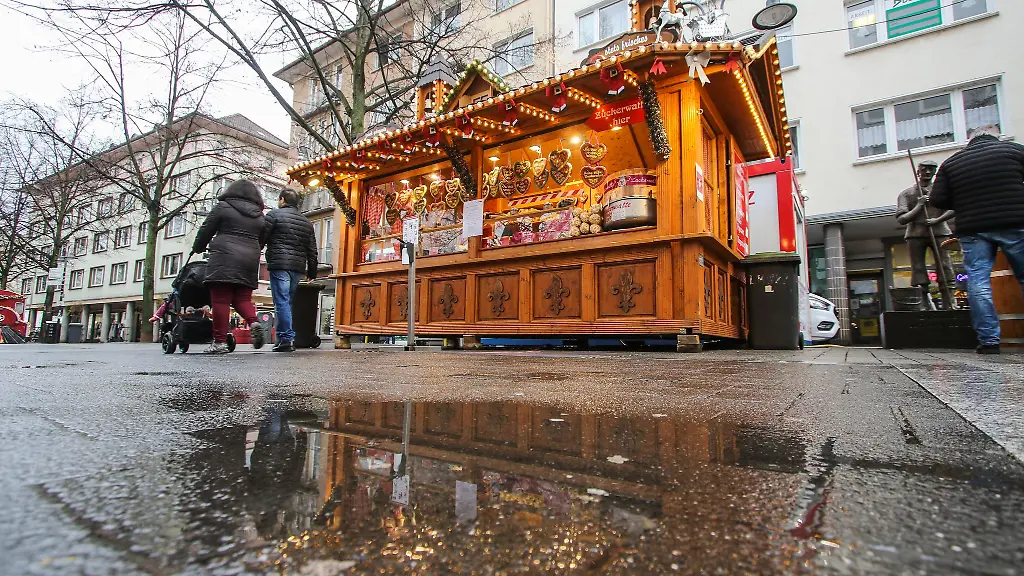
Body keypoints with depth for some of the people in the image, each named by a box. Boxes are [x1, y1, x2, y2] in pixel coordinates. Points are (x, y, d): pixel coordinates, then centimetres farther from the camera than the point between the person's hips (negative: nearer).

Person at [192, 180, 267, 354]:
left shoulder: (223, 207, 4)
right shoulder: (259, 215, 16)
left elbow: (206, 231, 8)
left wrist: (198, 248, 25)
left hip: (224, 258, -4)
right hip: (250, 260, 5)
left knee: (220, 299, -3)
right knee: (242, 298, 12)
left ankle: (220, 341, -5)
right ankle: (254, 322, -14)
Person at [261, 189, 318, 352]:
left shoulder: (274, 214, 2)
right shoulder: (306, 222, 19)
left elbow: (261, 238, -2)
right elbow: (312, 251, 19)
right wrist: (312, 273, 22)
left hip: (279, 265, -6)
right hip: (298, 267, 6)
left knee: (282, 302, -6)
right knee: (288, 302, 12)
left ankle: (286, 339, -10)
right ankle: (285, 337, 13)